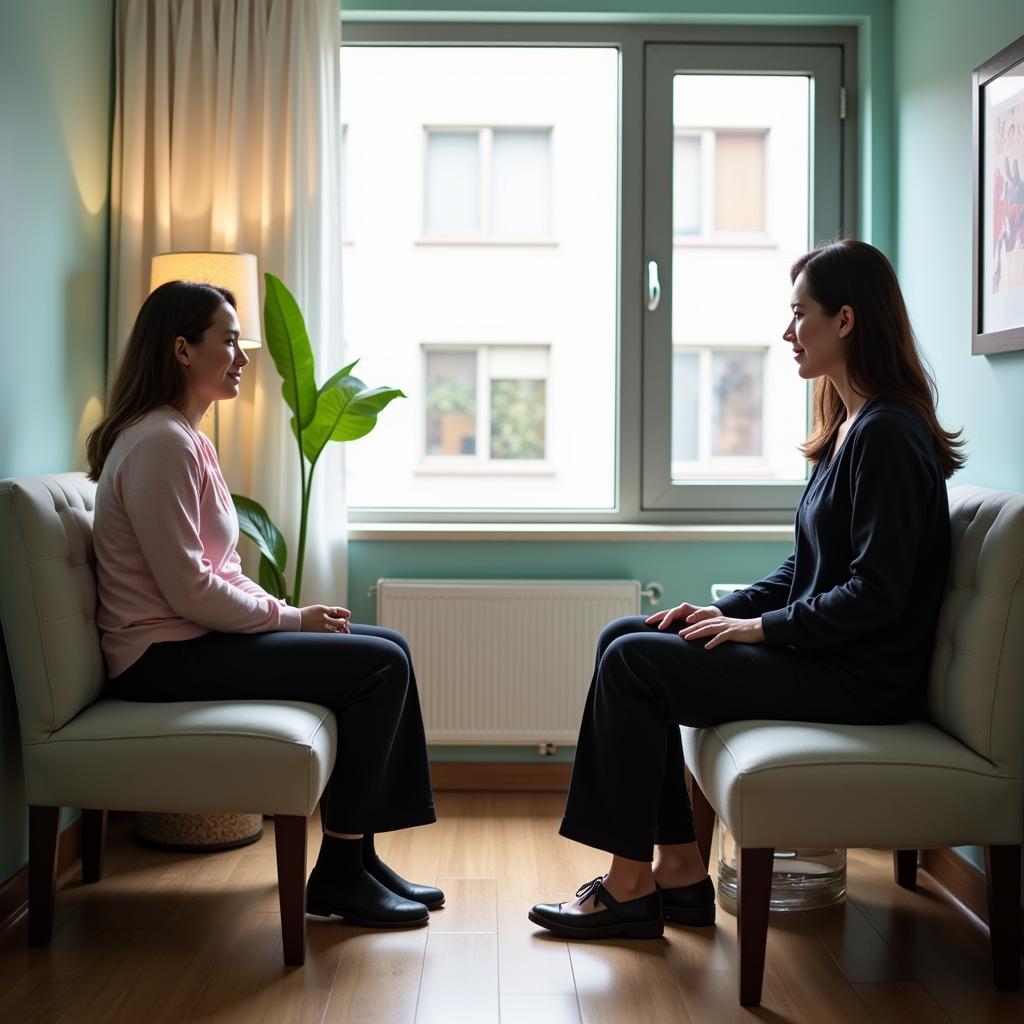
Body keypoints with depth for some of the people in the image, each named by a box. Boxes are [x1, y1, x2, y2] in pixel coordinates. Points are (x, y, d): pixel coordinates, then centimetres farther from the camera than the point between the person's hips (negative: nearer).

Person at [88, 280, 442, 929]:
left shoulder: (188, 438, 16)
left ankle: (360, 854, 8)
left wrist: (288, 612, 2)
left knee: (388, 648, 7)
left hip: (195, 637, 10)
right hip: (165, 656, -10)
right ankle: (338, 875, -5)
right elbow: (188, 591, -22)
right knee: (379, 665, -14)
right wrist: (291, 618, -12)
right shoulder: (160, 444, -17)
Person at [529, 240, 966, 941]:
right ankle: (679, 870, 3)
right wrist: (728, 610, 5)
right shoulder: (849, 427, 15)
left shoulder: (886, 435, -17)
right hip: (821, 649, 10)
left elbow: (876, 592, -23)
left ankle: (631, 888, -3)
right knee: (624, 638, 5)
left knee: (633, 663, -14)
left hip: (858, 680, -10)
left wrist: (761, 626, -15)